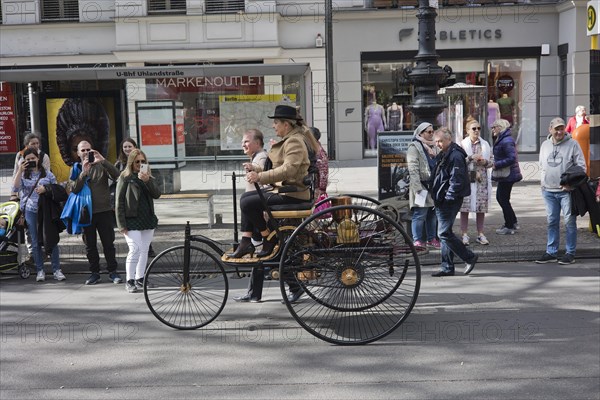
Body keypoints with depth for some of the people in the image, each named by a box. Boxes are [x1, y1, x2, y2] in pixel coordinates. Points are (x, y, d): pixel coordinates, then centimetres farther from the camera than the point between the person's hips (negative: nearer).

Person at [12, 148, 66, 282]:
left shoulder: (47, 174, 7)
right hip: (31, 211, 1)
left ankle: (56, 270, 2)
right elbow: (15, 188, -8)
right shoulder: (23, 175, 7)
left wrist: (46, 189, -11)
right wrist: (19, 170, -12)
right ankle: (40, 270, 11)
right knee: (36, 242, 5)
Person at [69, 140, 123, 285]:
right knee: (90, 245, 8)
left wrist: (103, 160, -23)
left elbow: (116, 176, -14)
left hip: (104, 211, -1)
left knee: (109, 243, 2)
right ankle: (94, 273, 18)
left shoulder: (101, 166, 4)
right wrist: (84, 172, -19)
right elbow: (73, 188, -8)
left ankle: (112, 271, 11)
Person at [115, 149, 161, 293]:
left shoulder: (148, 177, 12)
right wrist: (121, 224, -11)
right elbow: (119, 202, -5)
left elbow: (157, 194, -2)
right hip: (132, 220, -5)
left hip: (148, 220, 5)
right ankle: (129, 281, -6)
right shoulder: (125, 178, -2)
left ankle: (140, 279, 19)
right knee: (135, 249, -15)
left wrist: (147, 181, -18)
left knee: (144, 250, 9)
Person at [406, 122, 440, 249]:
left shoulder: (433, 146, 19)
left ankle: (431, 239, 19)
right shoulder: (414, 147, -6)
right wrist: (418, 188, -19)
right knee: (420, 214, -7)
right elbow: (413, 169, -13)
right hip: (421, 185, -8)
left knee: (432, 214, 11)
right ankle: (418, 240, -2)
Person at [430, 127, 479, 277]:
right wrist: (437, 197, 17)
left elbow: (457, 180, -21)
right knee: (444, 233, 11)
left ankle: (470, 257, 2)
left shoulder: (455, 155, -15)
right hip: (442, 201, 10)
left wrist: (449, 197, -19)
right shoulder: (443, 155, 16)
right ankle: (447, 267, 17)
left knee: (444, 233, -9)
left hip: (449, 201, -10)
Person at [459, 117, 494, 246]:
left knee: (481, 208, 5)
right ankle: (465, 234, 6)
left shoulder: (485, 144, 11)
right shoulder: (462, 144, 1)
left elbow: (492, 162, 13)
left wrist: (485, 161, -8)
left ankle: (480, 234, 14)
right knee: (465, 208, -2)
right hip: (467, 180, -3)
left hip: (482, 180, 3)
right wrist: (471, 157, -16)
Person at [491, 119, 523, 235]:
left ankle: (509, 227, 10)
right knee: (500, 198, 17)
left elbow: (512, 158, -27)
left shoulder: (506, 141, -20)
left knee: (503, 200, -1)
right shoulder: (501, 140, 12)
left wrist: (497, 165, -22)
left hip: (507, 176, -10)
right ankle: (513, 222, 27)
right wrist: (496, 164, 7)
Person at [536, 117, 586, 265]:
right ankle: (551, 253, 17)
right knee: (552, 222, 10)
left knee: (569, 221, -1)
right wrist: (545, 180, 10)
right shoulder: (545, 145, 12)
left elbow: (581, 166, -4)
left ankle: (570, 253, 6)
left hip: (566, 191, -5)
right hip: (548, 191, 5)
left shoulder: (572, 144, -3)